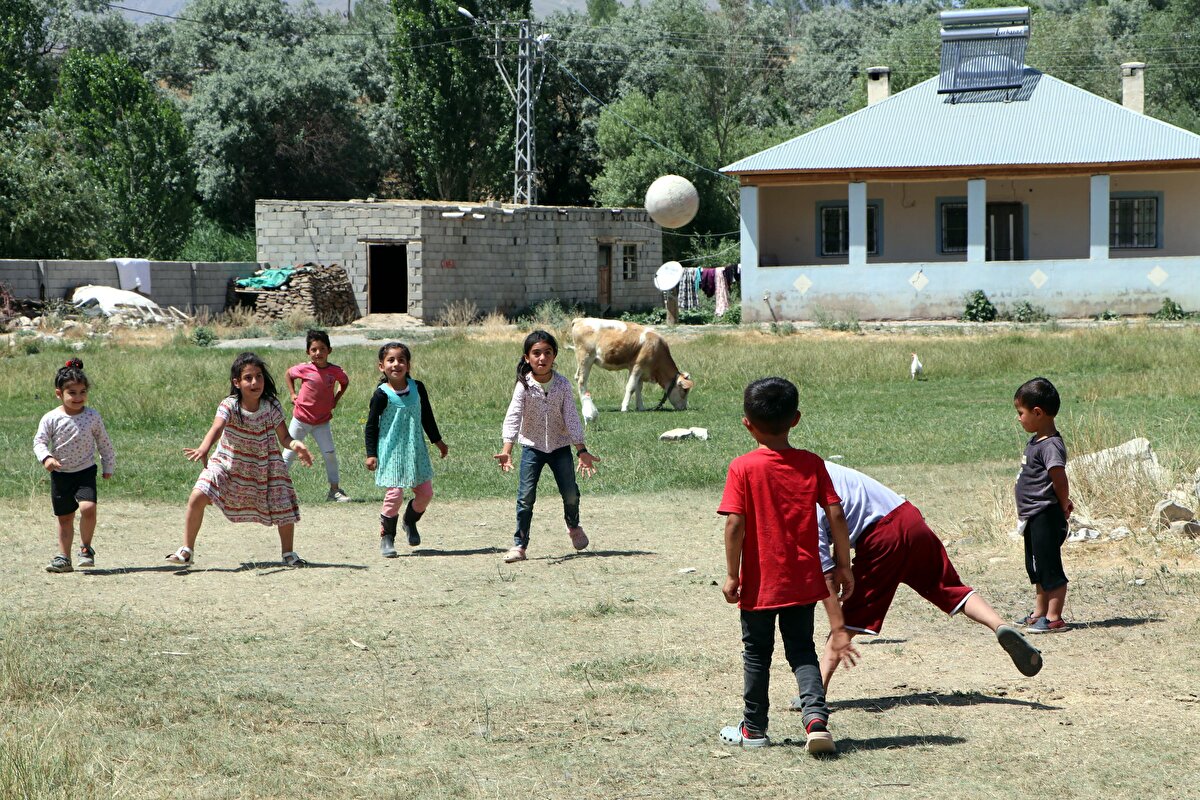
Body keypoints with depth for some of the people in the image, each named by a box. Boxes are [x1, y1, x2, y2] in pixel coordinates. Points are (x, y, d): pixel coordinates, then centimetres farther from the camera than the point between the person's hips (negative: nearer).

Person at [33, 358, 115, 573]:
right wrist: (46, 458, -28)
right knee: (65, 517, 8)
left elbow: (104, 443, 7)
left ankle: (86, 548, -1)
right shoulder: (51, 418, -7)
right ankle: (64, 558, 19)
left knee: (88, 507, -22)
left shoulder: (92, 417, -4)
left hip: (85, 472, -1)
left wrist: (108, 466, 12)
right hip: (60, 474, 1)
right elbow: (39, 441, -9)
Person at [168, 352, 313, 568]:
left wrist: (295, 445, -32)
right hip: (227, 463, -2)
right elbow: (216, 428, -38)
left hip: (264, 467, 2)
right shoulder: (229, 406, -20)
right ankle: (187, 551, -2)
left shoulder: (271, 406, -12)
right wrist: (203, 449, -57)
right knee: (198, 497, -18)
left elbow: (284, 437, -8)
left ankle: (288, 553, 22)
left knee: (285, 506, -6)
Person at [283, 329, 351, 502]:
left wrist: (336, 399, 3)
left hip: (322, 421, 2)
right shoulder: (304, 369, -13)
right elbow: (289, 374, 9)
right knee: (289, 454, 5)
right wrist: (292, 394, 1)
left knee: (330, 454, -3)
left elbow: (345, 382, 14)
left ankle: (335, 490, 7)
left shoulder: (335, 371, -9)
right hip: (301, 419, -2)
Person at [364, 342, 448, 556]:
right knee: (394, 494, -13)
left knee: (425, 492, 5)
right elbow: (371, 425, -7)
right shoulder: (382, 395, -12)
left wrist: (438, 441, 22)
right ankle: (386, 537, 3)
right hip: (391, 451, -5)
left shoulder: (417, 388, 1)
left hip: (415, 449, 5)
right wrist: (371, 454, -11)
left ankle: (410, 522, 35)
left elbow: (427, 417, 15)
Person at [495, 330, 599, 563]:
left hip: (560, 446, 1)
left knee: (570, 493, 1)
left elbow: (571, 418, -7)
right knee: (526, 496, -9)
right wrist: (506, 450, -30)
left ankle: (573, 526, 32)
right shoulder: (524, 386, -13)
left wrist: (582, 451, -11)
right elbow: (513, 417, -19)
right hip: (532, 446, -1)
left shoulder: (563, 385, -8)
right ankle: (519, 544, -1)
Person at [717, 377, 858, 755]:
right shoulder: (812, 464, -3)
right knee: (802, 650, 12)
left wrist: (732, 574, -7)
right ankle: (816, 714, -10)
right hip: (803, 580, 2)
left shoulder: (743, 468, -11)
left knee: (757, 653, 13)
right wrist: (843, 565, 5)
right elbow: (836, 515, -5)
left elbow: (735, 524, -15)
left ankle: (754, 728, 23)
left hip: (760, 582, -2)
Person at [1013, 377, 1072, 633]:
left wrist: (1063, 507, -9)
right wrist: (1063, 503, 15)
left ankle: (1054, 618, -2)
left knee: (1050, 566, -6)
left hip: (1045, 516, -11)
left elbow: (1061, 481, -22)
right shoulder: (1036, 441, 10)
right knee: (1037, 567, 20)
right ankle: (1040, 612, 31)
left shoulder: (1050, 446, -21)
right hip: (1033, 517, 11)